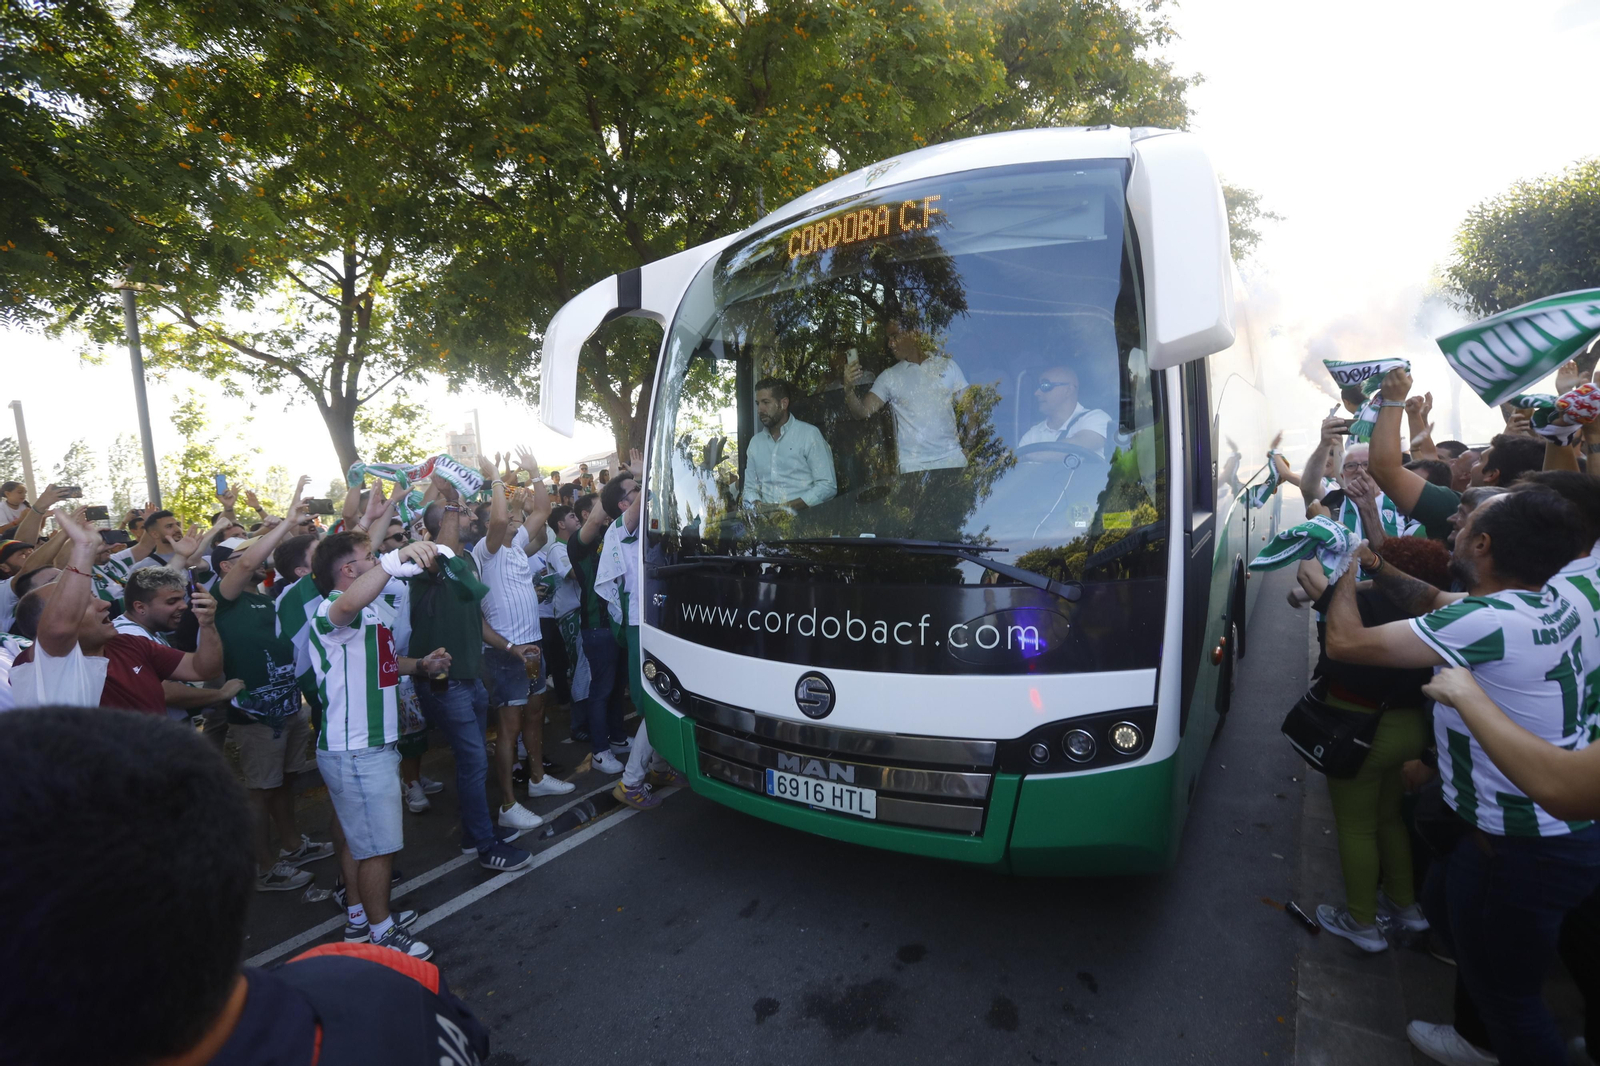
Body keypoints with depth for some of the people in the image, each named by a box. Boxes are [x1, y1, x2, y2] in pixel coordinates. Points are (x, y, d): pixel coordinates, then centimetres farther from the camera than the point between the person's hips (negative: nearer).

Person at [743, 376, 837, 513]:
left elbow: (827, 486, -7)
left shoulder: (809, 434, -1)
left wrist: (787, 507, -15)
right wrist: (757, 505, -5)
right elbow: (750, 488, 19)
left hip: (803, 516, -4)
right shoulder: (755, 442, 16)